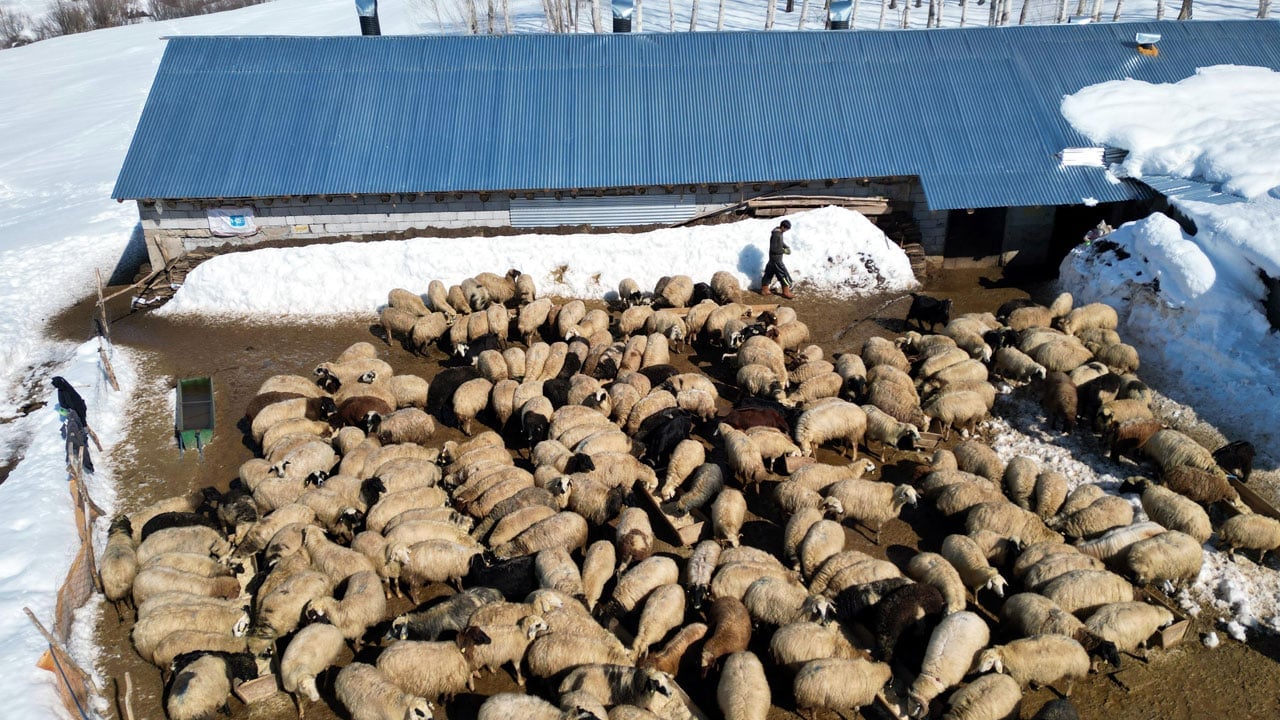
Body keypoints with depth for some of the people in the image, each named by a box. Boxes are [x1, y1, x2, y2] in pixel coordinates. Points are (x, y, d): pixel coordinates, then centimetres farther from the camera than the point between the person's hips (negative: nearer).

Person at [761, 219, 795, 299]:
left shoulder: (779, 232, 4)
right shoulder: (776, 235, -26)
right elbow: (773, 249, -26)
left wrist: (787, 247, 4)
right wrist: (784, 251, -19)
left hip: (773, 258, 10)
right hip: (776, 259, -10)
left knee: (770, 272, 16)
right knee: (783, 274, -2)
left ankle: (764, 290, 26)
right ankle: (786, 292, 7)